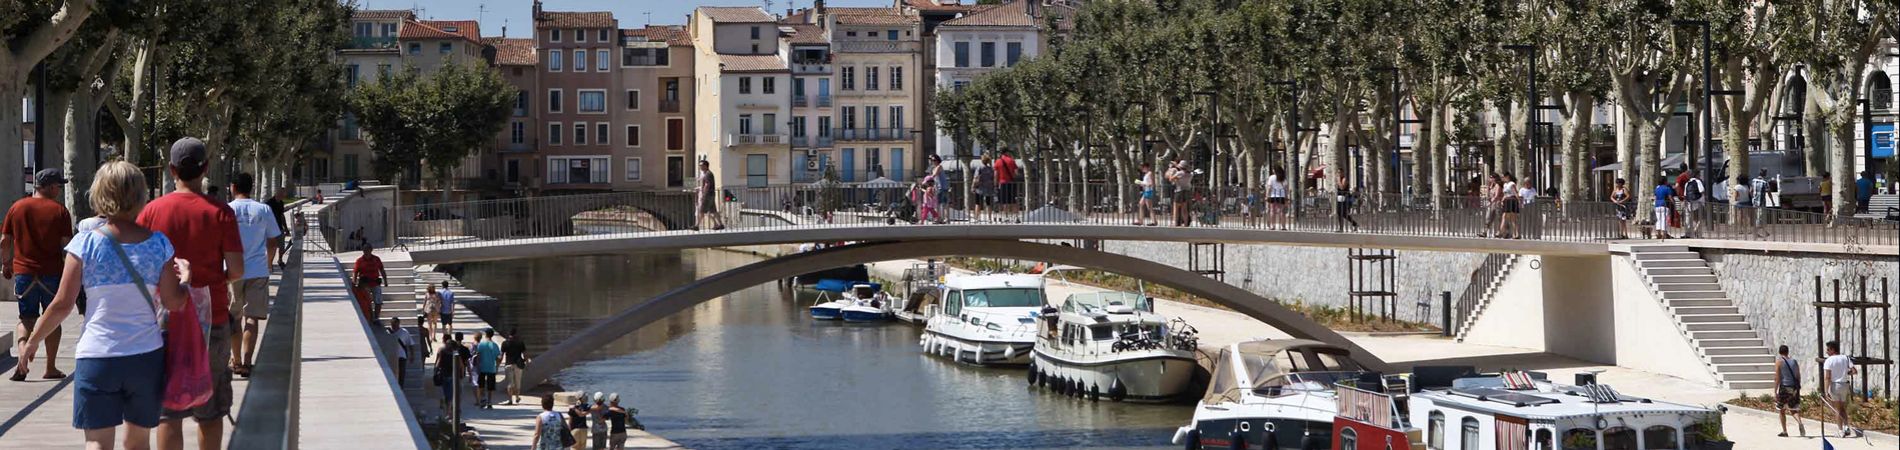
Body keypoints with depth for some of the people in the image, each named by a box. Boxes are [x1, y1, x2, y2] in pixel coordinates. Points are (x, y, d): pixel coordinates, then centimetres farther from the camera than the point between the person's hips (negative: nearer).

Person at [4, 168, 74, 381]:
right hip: (52, 273, -2)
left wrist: (6, 263, 19)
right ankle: (50, 368, 12)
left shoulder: (16, 208, 4)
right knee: (52, 319, 10)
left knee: (26, 319, 8)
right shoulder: (59, 210, -4)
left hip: (23, 273, 2)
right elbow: (67, 243, -6)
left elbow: (5, 241, 5)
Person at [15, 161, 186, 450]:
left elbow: (63, 304, -5)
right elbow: (173, 302, 1)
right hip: (146, 356, 2)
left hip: (96, 356, -2)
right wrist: (185, 276, 21)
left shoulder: (86, 244, -7)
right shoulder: (159, 244, -2)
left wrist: (31, 341, 9)